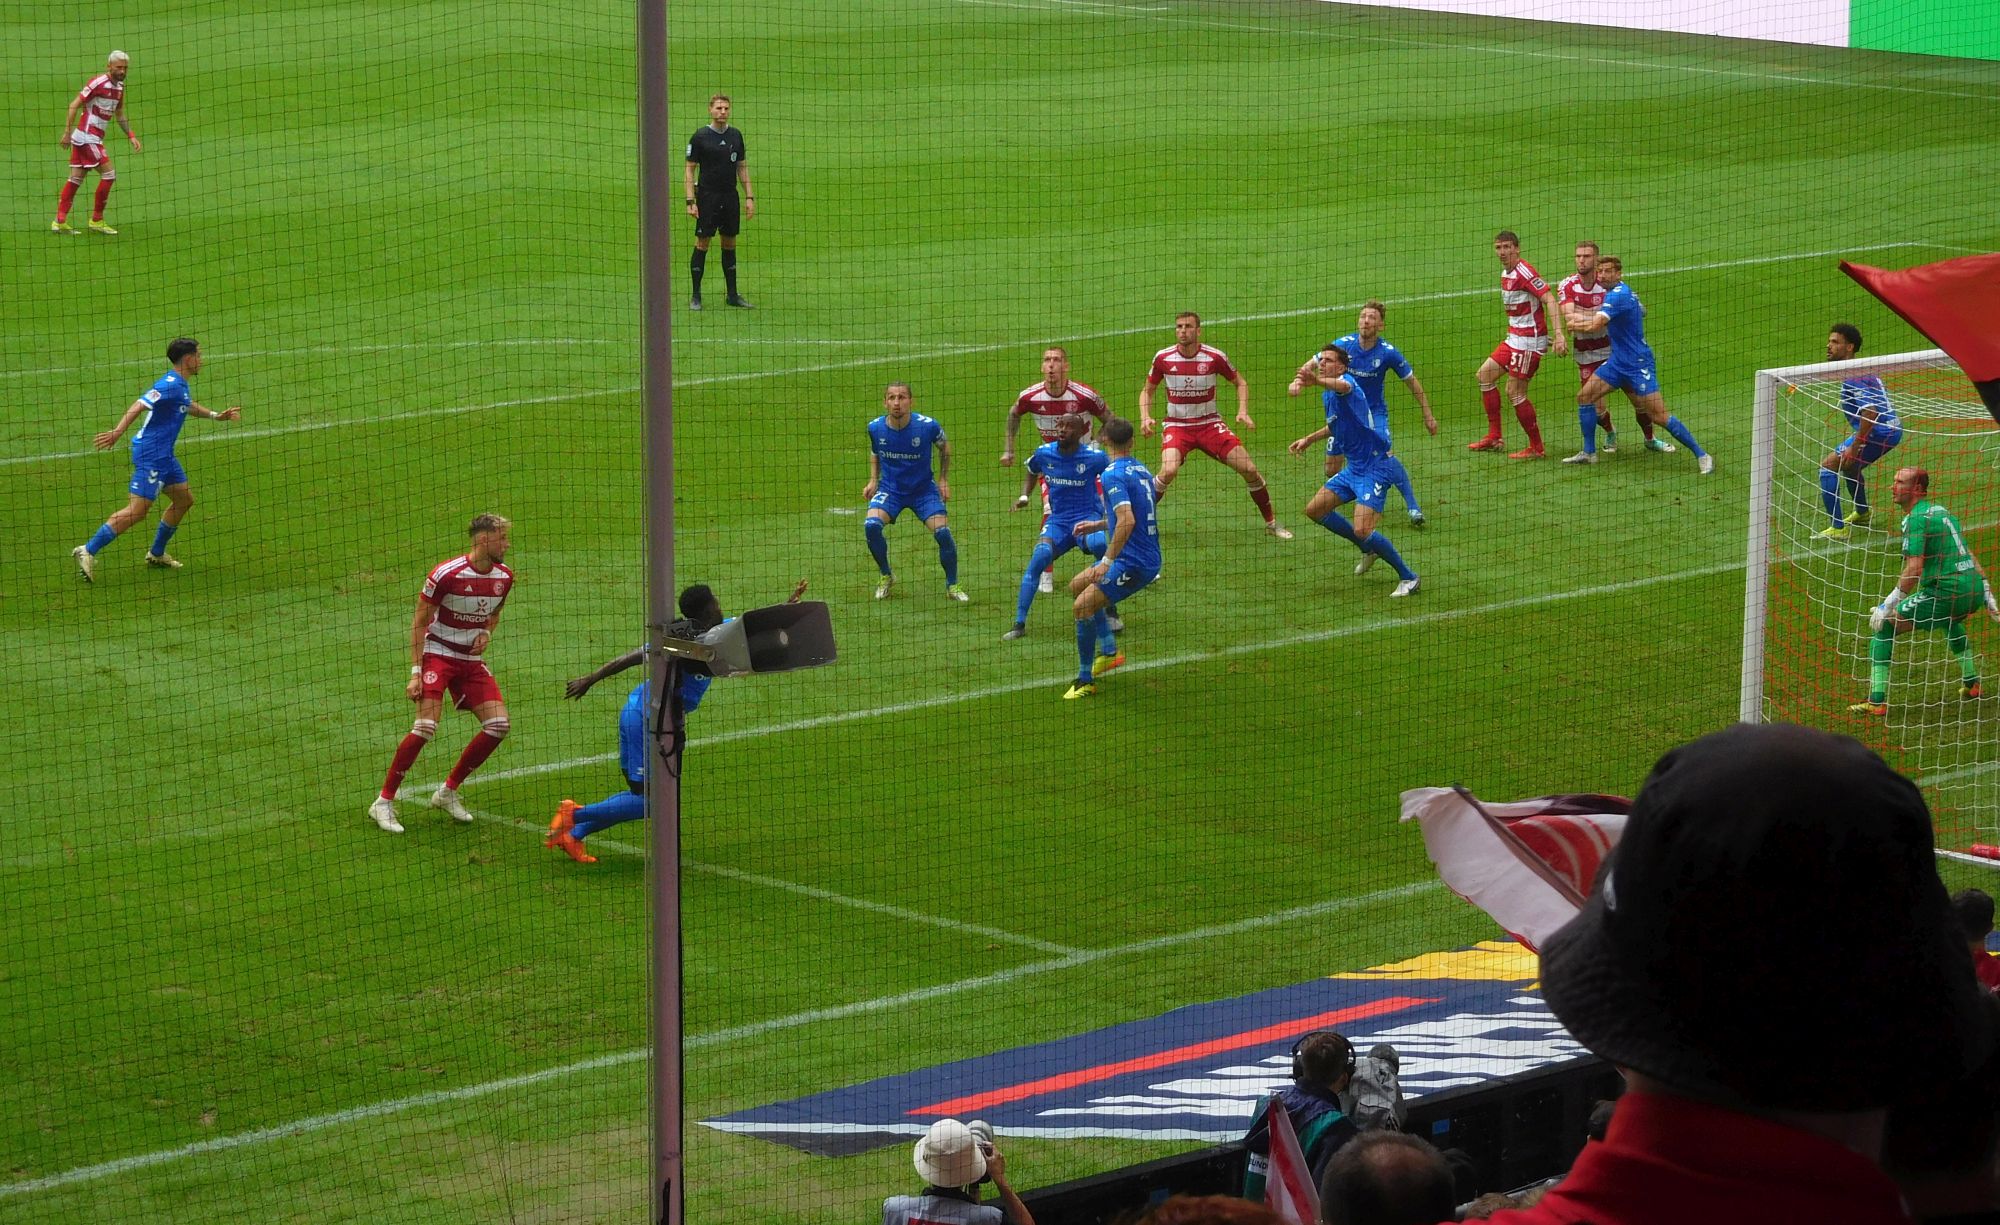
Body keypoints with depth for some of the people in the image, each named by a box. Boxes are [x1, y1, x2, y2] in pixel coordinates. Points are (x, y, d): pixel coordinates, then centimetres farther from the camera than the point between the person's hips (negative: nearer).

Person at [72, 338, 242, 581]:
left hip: (164, 454, 10)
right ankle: (88, 551, -9)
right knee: (137, 510, -12)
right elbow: (139, 406, -28)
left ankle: (156, 554, 28)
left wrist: (215, 415, 37)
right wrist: (117, 432, -38)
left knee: (184, 500, 16)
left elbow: (188, 406, 36)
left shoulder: (181, 386, 13)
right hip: (150, 454, -10)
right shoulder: (169, 385, -19)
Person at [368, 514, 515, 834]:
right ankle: (383, 802, -10)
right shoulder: (446, 574, -18)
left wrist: (486, 633, -3)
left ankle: (448, 792, 10)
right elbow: (419, 623, -11)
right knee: (426, 726, -21)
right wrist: (415, 673, -17)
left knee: (498, 724, -7)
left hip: (471, 660, 6)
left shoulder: (503, 576, 0)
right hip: (437, 654, -6)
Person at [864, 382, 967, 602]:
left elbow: (944, 446, 4)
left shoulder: (927, 425, -18)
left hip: (924, 490, -1)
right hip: (890, 489, 1)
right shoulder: (875, 428, -11)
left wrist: (943, 480, 3)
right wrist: (873, 480, 1)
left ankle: (952, 585, 8)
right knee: (871, 525, -24)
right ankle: (886, 576, 1)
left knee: (942, 532, -18)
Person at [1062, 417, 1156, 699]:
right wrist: (1098, 525, 26)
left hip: (1133, 563, -10)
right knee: (1078, 585, 21)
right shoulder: (1140, 470, 11)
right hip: (1147, 557, 10)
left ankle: (1086, 681, -4)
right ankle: (1109, 651, 23)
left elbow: (1127, 521, -29)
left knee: (1082, 606, -12)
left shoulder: (1113, 474, -17)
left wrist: (1107, 561, -27)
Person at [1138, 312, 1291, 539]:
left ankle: (1270, 523, 12)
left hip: (1210, 424, 1)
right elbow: (1147, 390, 8)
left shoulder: (1214, 356, -9)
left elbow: (1240, 382, 7)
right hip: (1176, 425, -1)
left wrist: (1243, 412, -7)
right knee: (1169, 471, -29)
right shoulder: (1163, 358, -8)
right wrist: (1145, 417, -9)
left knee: (1249, 469, -8)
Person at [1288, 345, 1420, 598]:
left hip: (1374, 468, -10)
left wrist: (1317, 381, -67)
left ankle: (1408, 577, -1)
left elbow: (1343, 386, -46)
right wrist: (1309, 439, 23)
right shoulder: (1329, 396, 12)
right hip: (1353, 468, 10)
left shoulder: (1347, 381, -18)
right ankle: (1369, 549, 29)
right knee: (1315, 510, 13)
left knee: (1362, 531, -20)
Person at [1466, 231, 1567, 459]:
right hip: (1514, 337, 10)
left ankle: (1536, 447, 2)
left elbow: (1549, 300, -24)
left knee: (1515, 392, -9)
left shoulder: (1524, 273, -18)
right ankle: (1494, 438, 17)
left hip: (1530, 341, -10)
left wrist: (1558, 334, -32)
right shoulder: (1505, 274, 12)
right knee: (1485, 374, 13)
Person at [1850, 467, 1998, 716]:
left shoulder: (1916, 519, -9)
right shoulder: (1941, 511, 19)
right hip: (1974, 592, 9)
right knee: (1950, 619, 43)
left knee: (1882, 625, -1)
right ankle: (1971, 684, 44)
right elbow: (1968, 555, 25)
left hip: (1947, 592, -9)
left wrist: (1888, 604, -15)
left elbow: (1914, 570, -18)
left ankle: (1877, 701, -7)